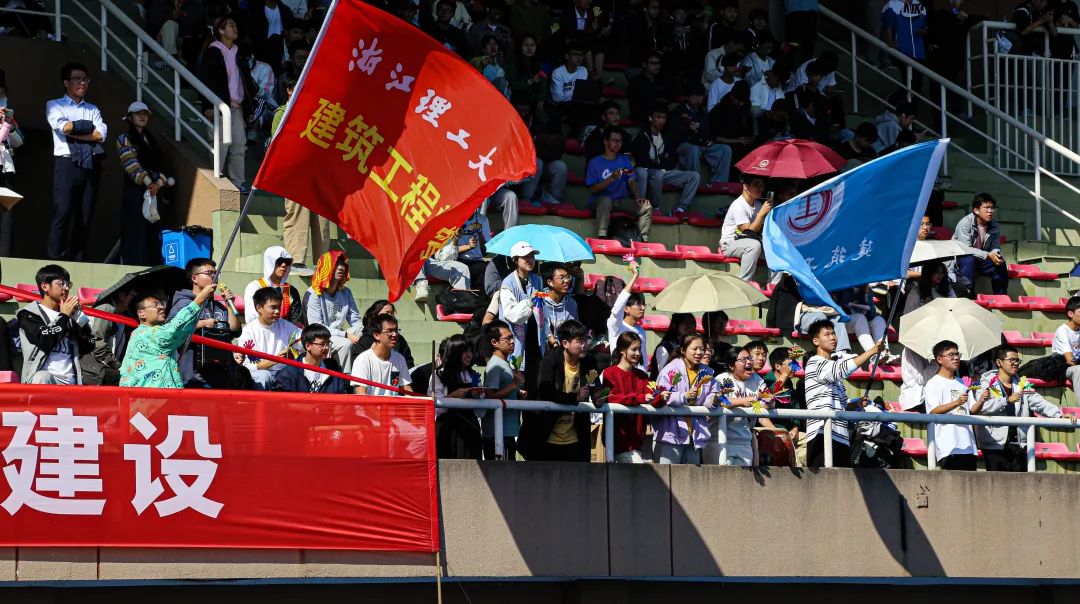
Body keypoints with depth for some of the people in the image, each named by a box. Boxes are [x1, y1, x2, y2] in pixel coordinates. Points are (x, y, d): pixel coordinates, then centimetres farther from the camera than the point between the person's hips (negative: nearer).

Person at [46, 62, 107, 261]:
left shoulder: (93, 110, 21)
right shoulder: (55, 106, 11)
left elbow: (101, 134, 3)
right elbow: (63, 127, -9)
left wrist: (73, 131, -4)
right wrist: (88, 126, -1)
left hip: (90, 166, 4)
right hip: (66, 163, -4)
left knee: (85, 216, 0)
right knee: (62, 213, -15)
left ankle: (78, 263, 1)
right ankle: (55, 262, -16)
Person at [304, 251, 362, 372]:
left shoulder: (345, 292, 13)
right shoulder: (313, 294, -8)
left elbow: (356, 320, 16)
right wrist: (345, 335, -20)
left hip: (340, 336, 6)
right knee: (346, 344, -33)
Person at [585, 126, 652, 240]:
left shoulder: (625, 160, 17)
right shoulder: (595, 162, 2)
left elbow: (632, 182, 7)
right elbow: (593, 189, -7)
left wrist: (637, 197, -12)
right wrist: (612, 178, -20)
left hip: (621, 201, 4)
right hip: (599, 200, -4)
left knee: (646, 206, -18)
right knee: (605, 200, -39)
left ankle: (643, 240, -23)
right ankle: (601, 239, -44)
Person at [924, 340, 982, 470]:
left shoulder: (961, 384, 22)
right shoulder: (933, 384, 1)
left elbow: (973, 410, 18)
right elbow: (934, 411, -12)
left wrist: (981, 401, -3)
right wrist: (957, 403, -24)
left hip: (967, 444, 7)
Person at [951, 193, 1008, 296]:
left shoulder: (994, 226, -5)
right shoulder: (965, 223, -22)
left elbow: (995, 248, 0)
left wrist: (997, 255, -27)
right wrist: (988, 255, -36)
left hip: (980, 260, 5)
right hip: (960, 259, -5)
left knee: (1000, 264, -18)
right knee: (969, 260, -36)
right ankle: (968, 295, -35)